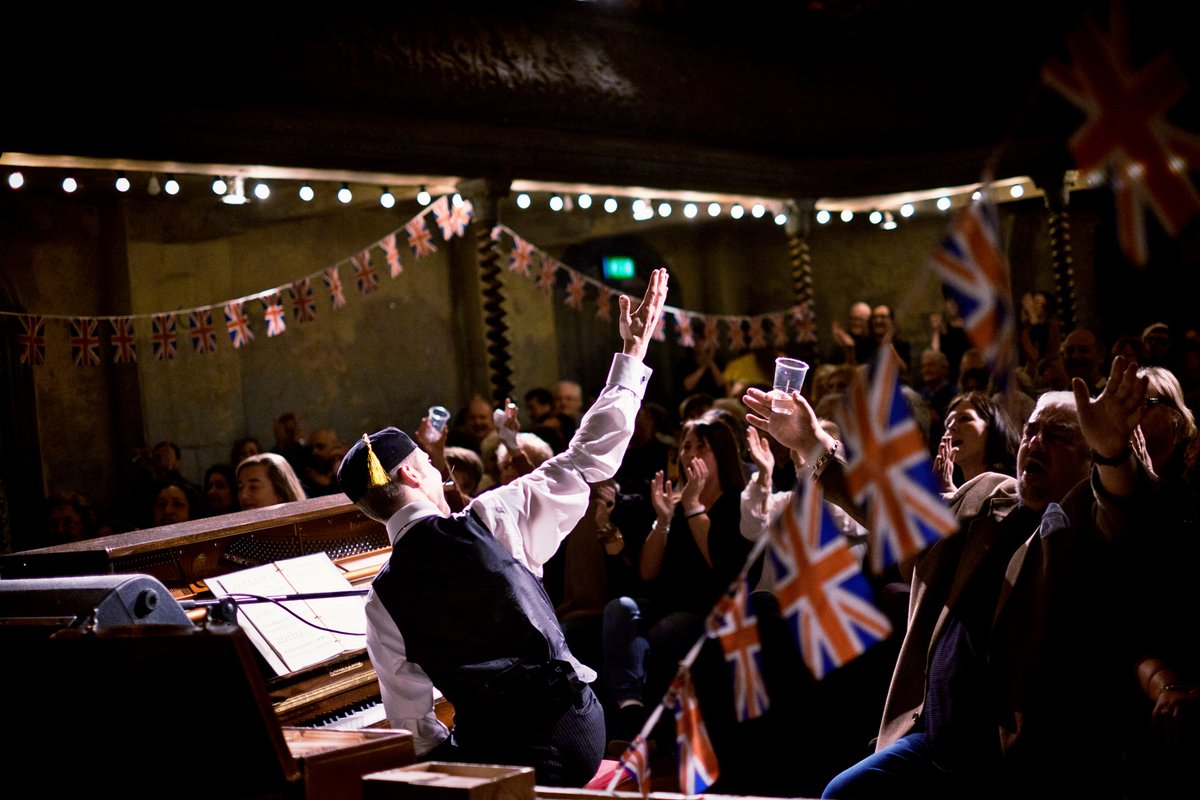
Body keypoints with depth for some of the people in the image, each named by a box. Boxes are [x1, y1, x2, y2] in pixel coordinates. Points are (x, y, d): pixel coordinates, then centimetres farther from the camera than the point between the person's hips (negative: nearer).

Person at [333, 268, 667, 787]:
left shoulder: (382, 600, -2)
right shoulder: (492, 519, -6)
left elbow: (411, 723, 4)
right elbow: (588, 458, 0)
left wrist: (453, 758, 24)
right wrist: (633, 352, 9)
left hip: (500, 750, -1)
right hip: (576, 720, 1)